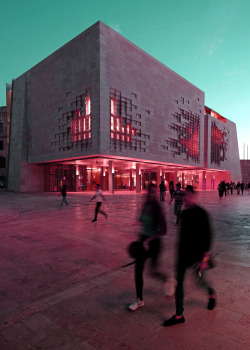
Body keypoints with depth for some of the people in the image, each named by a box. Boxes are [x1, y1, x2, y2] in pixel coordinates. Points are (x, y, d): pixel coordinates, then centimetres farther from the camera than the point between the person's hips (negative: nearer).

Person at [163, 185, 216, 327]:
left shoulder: (201, 214, -15)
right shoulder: (185, 213, 3)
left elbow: (207, 236, -14)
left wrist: (205, 257, -16)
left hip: (196, 253, -6)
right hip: (183, 252, 6)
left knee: (200, 280, 13)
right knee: (179, 282, 8)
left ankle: (212, 294, 49)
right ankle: (179, 315, 22)